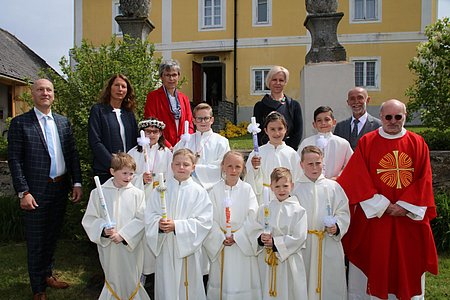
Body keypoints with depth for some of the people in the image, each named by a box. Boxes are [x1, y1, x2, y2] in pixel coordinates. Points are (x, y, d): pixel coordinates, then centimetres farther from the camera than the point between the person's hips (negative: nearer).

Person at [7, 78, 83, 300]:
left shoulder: (63, 122, 9)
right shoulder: (20, 123, -5)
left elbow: (73, 154, 9)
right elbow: (14, 160, -8)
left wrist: (77, 182, 2)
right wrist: (23, 192, -14)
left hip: (61, 190, 4)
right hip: (37, 192, -4)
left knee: (52, 236, 19)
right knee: (36, 241, 7)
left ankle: (47, 274, 38)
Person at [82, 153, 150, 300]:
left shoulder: (137, 194, -5)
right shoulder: (98, 193, -2)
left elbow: (141, 220, -8)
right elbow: (89, 219, 0)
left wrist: (123, 235, -16)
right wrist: (103, 229, -17)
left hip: (131, 246, -1)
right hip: (108, 247, 1)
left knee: (131, 281, 9)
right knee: (113, 280, 15)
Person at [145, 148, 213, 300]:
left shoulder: (199, 192, -5)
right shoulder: (160, 190, 1)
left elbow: (204, 221, -12)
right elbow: (149, 215, 0)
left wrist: (177, 225, -19)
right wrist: (159, 223, -21)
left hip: (189, 248, -1)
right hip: (165, 247, 2)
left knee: (188, 286, 8)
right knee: (167, 286, 10)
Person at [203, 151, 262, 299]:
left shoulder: (247, 189, -2)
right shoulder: (216, 190, 0)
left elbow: (252, 217, -7)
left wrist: (237, 236, -12)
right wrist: (221, 238, -13)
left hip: (243, 245, -1)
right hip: (220, 244, 1)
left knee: (243, 281, 5)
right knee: (222, 280, 9)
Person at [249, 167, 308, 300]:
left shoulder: (298, 210, -7)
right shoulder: (263, 209, 4)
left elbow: (299, 237, -14)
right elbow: (255, 230, 2)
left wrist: (275, 243, -17)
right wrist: (260, 238, -19)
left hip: (289, 261, -3)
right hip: (267, 261, 3)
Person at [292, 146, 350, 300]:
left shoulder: (333, 186, 3)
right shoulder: (295, 189, 1)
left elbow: (343, 212, 4)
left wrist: (337, 226, -14)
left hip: (329, 244, 1)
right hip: (303, 245, 0)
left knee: (329, 285, 8)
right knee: (305, 283, 7)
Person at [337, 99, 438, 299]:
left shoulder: (418, 143, 4)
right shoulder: (366, 142, -2)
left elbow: (424, 180, 1)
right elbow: (358, 179, -6)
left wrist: (405, 206, -9)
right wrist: (382, 206, -11)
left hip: (409, 217, 2)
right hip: (373, 217, -1)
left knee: (408, 266, 11)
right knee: (372, 263, 7)